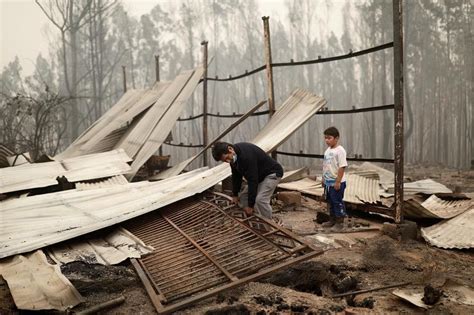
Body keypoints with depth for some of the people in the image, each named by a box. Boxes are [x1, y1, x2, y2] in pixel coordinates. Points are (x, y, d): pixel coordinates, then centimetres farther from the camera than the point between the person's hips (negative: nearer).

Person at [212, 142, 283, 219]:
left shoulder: (246, 155, -35)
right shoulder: (234, 156, -7)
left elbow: (252, 181, -33)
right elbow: (236, 176, 8)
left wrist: (250, 205, -27)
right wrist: (235, 194, 12)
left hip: (272, 173, -9)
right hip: (259, 176, 10)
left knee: (260, 199, -24)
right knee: (243, 197, 4)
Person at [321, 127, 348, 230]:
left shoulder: (340, 150, -17)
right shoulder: (328, 150, 9)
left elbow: (342, 167, -20)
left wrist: (338, 181, -22)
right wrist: (323, 178, 17)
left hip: (337, 183, -8)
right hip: (328, 182, 8)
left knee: (338, 202, 0)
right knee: (330, 202, 17)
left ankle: (340, 222, 11)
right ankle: (332, 220, 29)